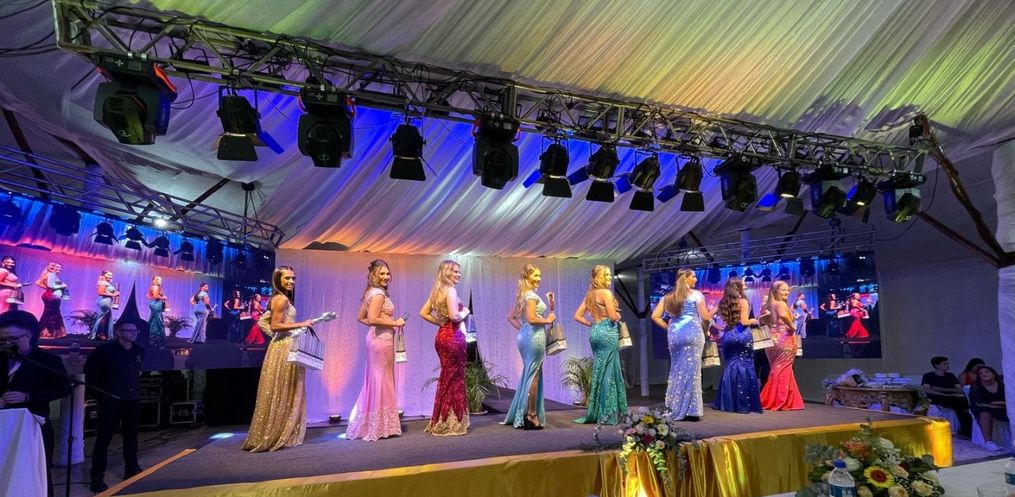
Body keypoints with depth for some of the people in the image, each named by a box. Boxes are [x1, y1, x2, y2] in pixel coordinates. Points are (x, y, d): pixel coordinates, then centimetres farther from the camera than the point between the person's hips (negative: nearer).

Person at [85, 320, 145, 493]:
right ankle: (97, 477, 7)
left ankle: (132, 471, 26)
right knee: (104, 437, -1)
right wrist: (99, 392, -2)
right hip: (111, 400, -5)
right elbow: (90, 371, -2)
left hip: (133, 400, 5)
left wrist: (136, 388, 12)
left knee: (131, 436, 14)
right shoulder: (104, 350, -9)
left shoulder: (139, 351, 6)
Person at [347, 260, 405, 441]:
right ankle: (380, 426, 8)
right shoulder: (379, 293, -15)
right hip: (382, 339, -10)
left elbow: (361, 317, 19)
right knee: (382, 380, -1)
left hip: (376, 338, 10)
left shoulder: (371, 292, 14)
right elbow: (373, 319, -24)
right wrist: (395, 323, -15)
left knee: (374, 380, 14)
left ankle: (367, 424, 21)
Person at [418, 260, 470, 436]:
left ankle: (441, 422, 25)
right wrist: (465, 312, -3)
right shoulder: (450, 290, -13)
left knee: (446, 378, 17)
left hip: (441, 335, 9)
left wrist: (441, 323, 11)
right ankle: (452, 424, 9)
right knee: (455, 379, 1)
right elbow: (454, 316, -22)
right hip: (452, 337, -9)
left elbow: (423, 313, 13)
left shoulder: (436, 291, 12)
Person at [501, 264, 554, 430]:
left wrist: (522, 328, 12)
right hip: (534, 337, -9)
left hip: (524, 336, 9)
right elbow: (531, 319, -23)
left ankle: (521, 415, 21)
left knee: (528, 374, 15)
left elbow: (511, 317, 18)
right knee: (534, 375, -2)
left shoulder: (522, 295, 14)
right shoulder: (532, 295, -13)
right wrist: (548, 320, -10)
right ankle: (532, 416, 3)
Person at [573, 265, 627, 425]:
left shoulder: (590, 294, 12)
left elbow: (577, 316, 11)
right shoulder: (606, 293, -10)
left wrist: (592, 324, 13)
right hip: (608, 332, -8)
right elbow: (613, 316, -16)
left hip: (595, 332, 8)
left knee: (598, 371, 13)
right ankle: (607, 414, 3)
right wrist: (618, 315, 5)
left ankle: (595, 412, 18)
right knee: (609, 372, -2)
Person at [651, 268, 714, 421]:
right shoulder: (696, 294, -1)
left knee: (676, 370, 12)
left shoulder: (668, 296, 12)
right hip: (692, 334, -4)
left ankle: (675, 409, 16)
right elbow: (705, 317, -2)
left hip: (674, 335, 4)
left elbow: (655, 316, 6)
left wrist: (668, 328, 12)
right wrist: (714, 310, 16)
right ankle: (690, 411, 1)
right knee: (691, 370, 0)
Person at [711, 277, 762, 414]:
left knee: (730, 367, 11)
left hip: (728, 336, 5)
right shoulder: (743, 301, -7)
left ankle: (728, 402, 12)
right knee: (743, 367, 0)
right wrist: (754, 321, 5)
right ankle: (743, 403, 0)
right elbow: (744, 322, -14)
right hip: (742, 336, -5)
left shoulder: (723, 303, 8)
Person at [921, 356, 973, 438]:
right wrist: (946, 395, -16)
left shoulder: (950, 376, 21)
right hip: (936, 400, -4)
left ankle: (965, 431, -25)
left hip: (953, 400, 4)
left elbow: (959, 389, 10)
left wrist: (940, 389, -7)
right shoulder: (928, 376, 6)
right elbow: (927, 390, -9)